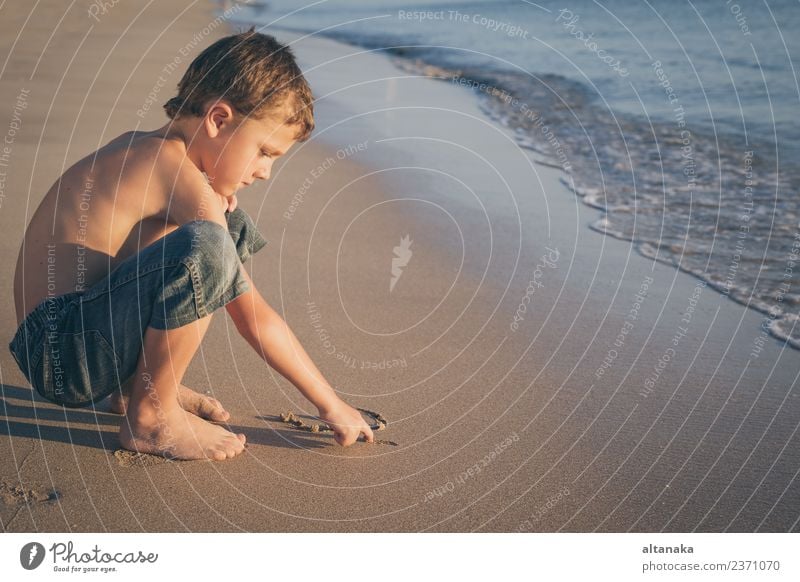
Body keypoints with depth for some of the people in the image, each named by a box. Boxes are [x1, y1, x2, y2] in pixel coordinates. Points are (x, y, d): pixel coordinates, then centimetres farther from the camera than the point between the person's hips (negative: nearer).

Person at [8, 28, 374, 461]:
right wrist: (330, 405, -7)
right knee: (207, 247, -33)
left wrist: (215, 201, 9)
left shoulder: (140, 148, 10)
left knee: (234, 228, 16)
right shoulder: (182, 180, -18)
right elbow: (254, 319, -16)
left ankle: (138, 384, 13)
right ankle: (150, 417, -12)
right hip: (61, 357, -10)